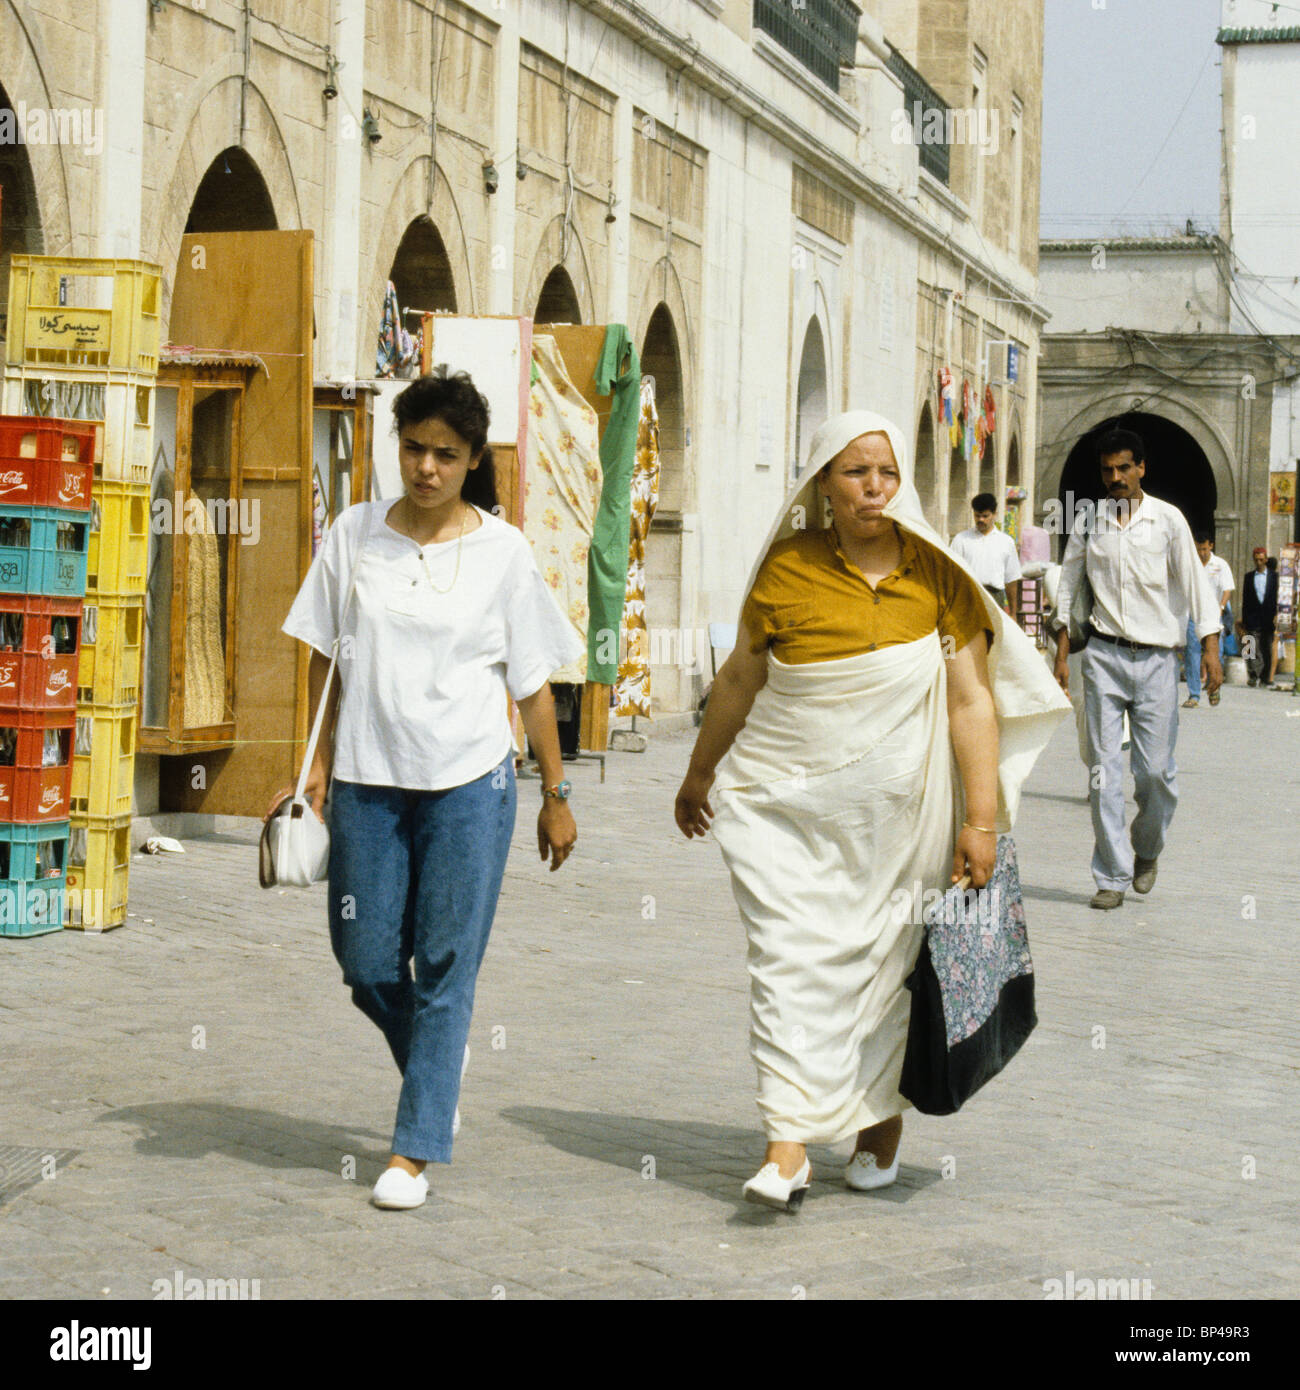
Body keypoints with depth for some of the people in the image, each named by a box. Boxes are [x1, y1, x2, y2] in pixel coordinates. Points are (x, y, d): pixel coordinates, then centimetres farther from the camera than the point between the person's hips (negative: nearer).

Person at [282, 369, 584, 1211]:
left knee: (446, 966, -1)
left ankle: (416, 1149, 8)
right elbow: (326, 657, 10)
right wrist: (319, 760, 4)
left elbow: (533, 682, 3)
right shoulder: (354, 535, 4)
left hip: (469, 781, -2)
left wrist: (556, 794, 5)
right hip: (368, 777, 2)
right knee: (366, 962, 5)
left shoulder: (502, 551, -1)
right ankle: (438, 1068, 35)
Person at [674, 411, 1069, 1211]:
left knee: (886, 965, 9)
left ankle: (881, 1120, 28)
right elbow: (741, 677, 10)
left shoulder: (936, 576, -1)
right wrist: (700, 772, 19)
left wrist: (982, 819, -8)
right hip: (789, 803, -1)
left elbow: (972, 701, -2)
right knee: (790, 961, -9)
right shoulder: (788, 571, -3)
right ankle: (789, 1144, -10)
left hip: (897, 812, 1)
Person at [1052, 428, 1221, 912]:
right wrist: (1062, 654, 9)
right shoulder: (1087, 523, 6)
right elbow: (1068, 588, 13)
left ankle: (1146, 850, 26)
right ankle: (1112, 876, 2)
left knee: (1156, 770, -2)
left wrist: (1210, 648, -8)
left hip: (1157, 657, -1)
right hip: (1103, 656, 1)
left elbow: (1195, 583, 0)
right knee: (1104, 769, -4)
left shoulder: (1167, 519, 1)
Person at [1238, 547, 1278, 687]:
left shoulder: (1274, 576, 8)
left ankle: (1265, 678, 11)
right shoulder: (1248, 577, 12)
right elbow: (1245, 600, 11)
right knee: (1254, 649, -10)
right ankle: (1253, 677, -13)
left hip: (1269, 618, 0)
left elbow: (1278, 596, 7)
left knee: (1267, 649, 4)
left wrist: (1277, 614, -6)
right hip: (1253, 620, 0)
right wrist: (1244, 621, 6)